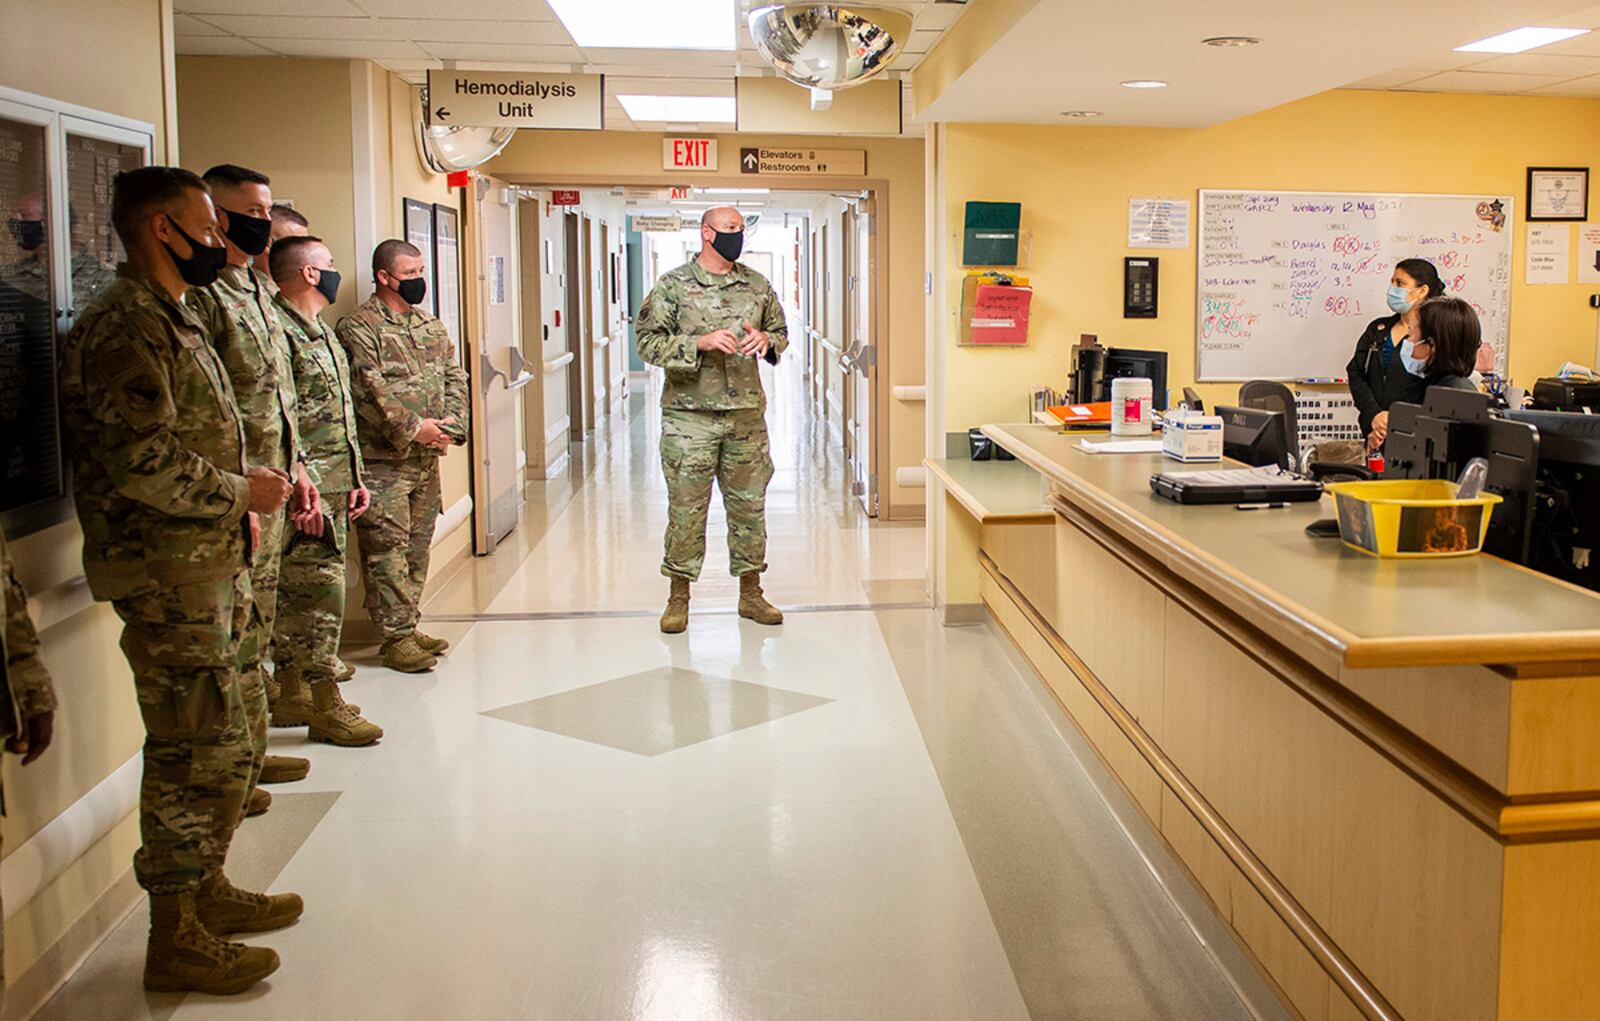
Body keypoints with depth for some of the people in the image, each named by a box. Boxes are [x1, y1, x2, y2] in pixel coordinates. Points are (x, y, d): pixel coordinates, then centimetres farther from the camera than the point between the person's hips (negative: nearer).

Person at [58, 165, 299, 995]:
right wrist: (242, 493, -14)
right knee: (197, 755, -3)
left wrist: (240, 490, 10)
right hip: (166, 574, -10)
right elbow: (143, 463, -25)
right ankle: (175, 940, 9)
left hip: (203, 565, 10)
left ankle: (205, 890, 33)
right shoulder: (125, 326, -16)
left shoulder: (168, 317, 17)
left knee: (213, 746, 18)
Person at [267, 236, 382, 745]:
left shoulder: (319, 331, 18)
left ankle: (290, 694, 22)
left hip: (334, 486, 10)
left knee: (295, 593, 14)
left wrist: (356, 478, 19)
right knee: (321, 589, -6)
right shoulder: (278, 331, -14)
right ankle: (326, 706, 1)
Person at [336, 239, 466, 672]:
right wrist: (412, 428, -16)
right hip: (383, 460, -7)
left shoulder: (431, 326, 16)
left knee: (418, 547, 12)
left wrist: (451, 422, -2)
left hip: (427, 457, 8)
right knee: (388, 550, -5)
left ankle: (408, 626, 22)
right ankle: (396, 638, 1)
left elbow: (454, 376, 14)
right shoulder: (359, 328, -8)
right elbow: (369, 391, -16)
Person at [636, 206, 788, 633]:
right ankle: (679, 596, 12)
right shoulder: (672, 286, -2)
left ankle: (750, 592, 21)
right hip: (690, 415, -4)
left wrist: (766, 339, -5)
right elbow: (649, 342, -7)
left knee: (749, 504, 9)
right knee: (686, 507, 0)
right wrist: (701, 342, -18)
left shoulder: (757, 285, 10)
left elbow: (781, 331, 19)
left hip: (747, 413, 4)